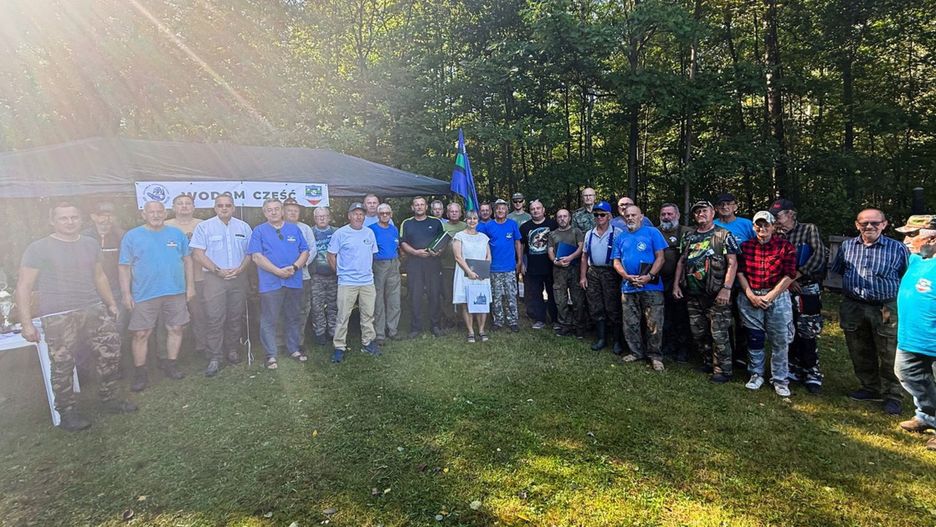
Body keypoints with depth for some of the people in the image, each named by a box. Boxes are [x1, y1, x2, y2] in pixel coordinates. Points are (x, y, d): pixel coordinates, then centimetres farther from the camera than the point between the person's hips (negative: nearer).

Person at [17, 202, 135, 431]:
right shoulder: (39, 248, -4)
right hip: (58, 317, -4)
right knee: (63, 365, 0)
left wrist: (111, 303, 21)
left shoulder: (91, 244, 10)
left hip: (94, 309, 5)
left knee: (111, 352, 3)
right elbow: (23, 287, -4)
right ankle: (67, 412, 17)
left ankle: (108, 398, 22)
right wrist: (27, 323, -9)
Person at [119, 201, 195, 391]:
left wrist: (190, 285, 6)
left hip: (176, 292, 2)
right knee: (141, 334, 0)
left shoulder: (177, 234, 8)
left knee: (176, 329, 8)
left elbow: (187, 259, 11)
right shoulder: (132, 236, 1)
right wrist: (126, 293, -5)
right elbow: (125, 267, 0)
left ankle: (170, 365, 24)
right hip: (144, 295, -2)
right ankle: (139, 373, 13)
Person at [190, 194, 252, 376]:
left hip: (239, 278, 3)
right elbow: (198, 254, -5)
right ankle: (215, 358, 0)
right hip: (215, 278, -3)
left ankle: (232, 350, 22)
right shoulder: (204, 227, 1)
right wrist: (218, 270, -13)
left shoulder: (243, 227, 9)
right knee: (214, 319, -6)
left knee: (236, 317, 9)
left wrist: (240, 269, -7)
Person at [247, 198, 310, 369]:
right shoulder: (259, 231, 2)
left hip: (294, 281, 3)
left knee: (293, 318, 12)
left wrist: (294, 267, -11)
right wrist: (278, 271, -15)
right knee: (269, 321, 0)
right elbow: (257, 257, -7)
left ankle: (294, 349, 25)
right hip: (270, 283, -3)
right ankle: (271, 355, 10)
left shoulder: (294, 229, 11)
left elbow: (305, 252, 8)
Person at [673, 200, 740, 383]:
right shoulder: (689, 237, 12)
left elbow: (732, 263, -10)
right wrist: (676, 284, 8)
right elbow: (681, 262, 17)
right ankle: (708, 363, 29)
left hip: (716, 295, -5)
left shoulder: (723, 235, -4)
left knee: (719, 334, -2)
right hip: (693, 295, 6)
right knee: (698, 333, 13)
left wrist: (726, 288, -18)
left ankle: (723, 370, 11)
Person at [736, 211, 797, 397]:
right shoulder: (745, 246, 6)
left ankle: (780, 379, 15)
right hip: (750, 298, 2)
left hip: (778, 297, -2)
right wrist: (750, 295, -8)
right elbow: (740, 272, 2)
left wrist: (769, 296, -11)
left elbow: (789, 275, -6)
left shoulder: (785, 247, -1)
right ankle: (756, 375, 23)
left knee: (780, 340, 2)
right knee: (754, 338, 9)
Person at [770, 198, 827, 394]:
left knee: (807, 334, -4)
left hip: (808, 290, -4)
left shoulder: (809, 229, -2)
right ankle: (794, 370, 21)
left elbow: (819, 257, -13)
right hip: (784, 290, 4)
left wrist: (796, 275, -13)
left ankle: (812, 374, 8)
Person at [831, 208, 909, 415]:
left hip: (886, 310, -3)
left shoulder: (898, 248, -4)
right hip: (853, 308, 3)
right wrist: (852, 286, 8)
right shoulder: (847, 246, 4)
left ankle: (892, 396, 19)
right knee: (860, 353, 14)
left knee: (889, 356, 4)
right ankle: (870, 388, 31)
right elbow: (837, 270, 16)